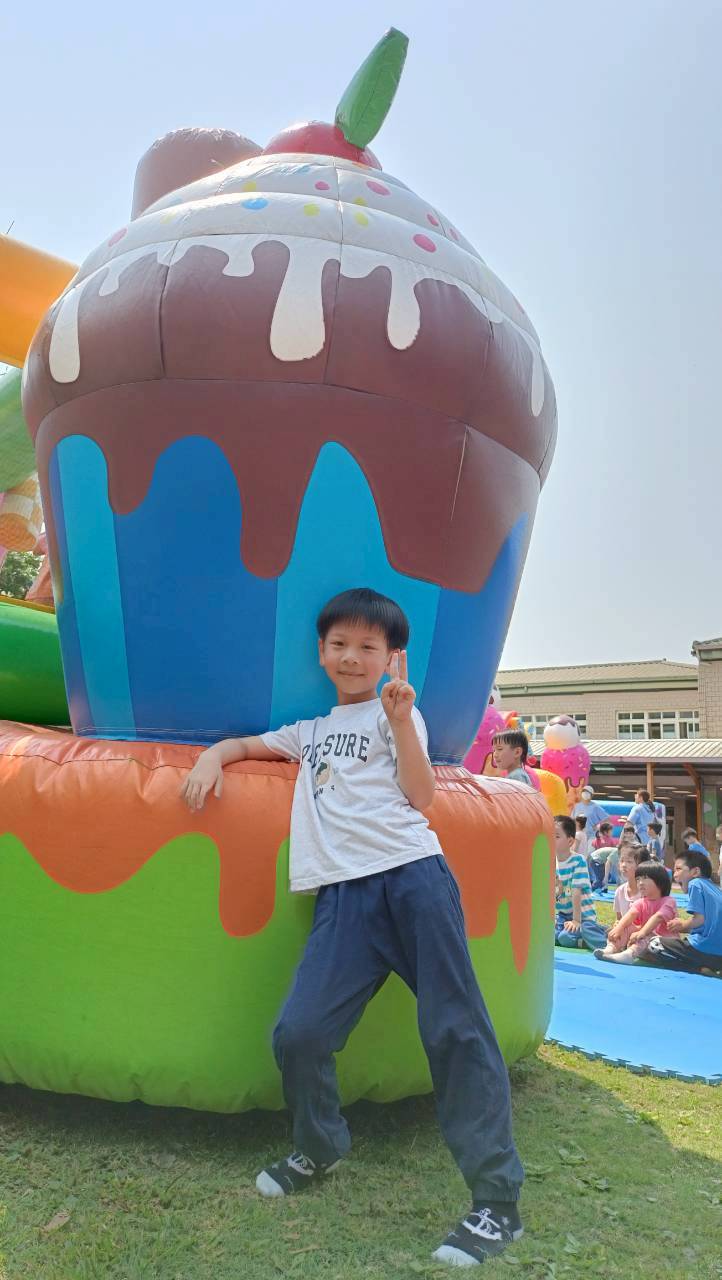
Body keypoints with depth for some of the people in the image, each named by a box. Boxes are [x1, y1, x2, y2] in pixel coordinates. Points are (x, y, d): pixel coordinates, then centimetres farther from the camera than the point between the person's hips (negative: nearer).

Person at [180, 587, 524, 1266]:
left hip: (411, 872, -3)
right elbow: (249, 743, 35)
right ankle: (319, 1150, 24)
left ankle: (497, 1200, 5)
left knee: (454, 1029, -6)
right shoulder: (310, 730, 28)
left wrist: (400, 722, -9)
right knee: (298, 1034, -6)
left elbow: (421, 795, 2)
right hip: (342, 893, 4)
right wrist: (212, 755, 13)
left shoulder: (396, 713, 14)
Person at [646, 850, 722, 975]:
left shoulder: (695, 883, -4)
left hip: (706, 949, -9)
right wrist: (684, 927, 20)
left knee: (653, 946, -2)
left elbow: (700, 919, -14)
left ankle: (699, 969, -11)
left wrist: (682, 925, 4)